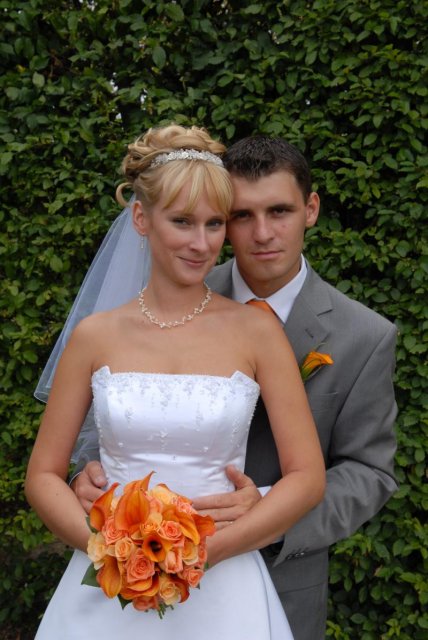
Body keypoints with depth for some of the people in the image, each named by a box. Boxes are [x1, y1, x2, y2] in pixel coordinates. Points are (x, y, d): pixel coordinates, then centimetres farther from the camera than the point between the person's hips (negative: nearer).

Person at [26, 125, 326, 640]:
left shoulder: (256, 331, -6)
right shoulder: (95, 336, -2)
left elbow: (307, 477, -5)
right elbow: (43, 475, 2)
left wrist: (205, 550, -14)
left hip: (221, 590, -1)